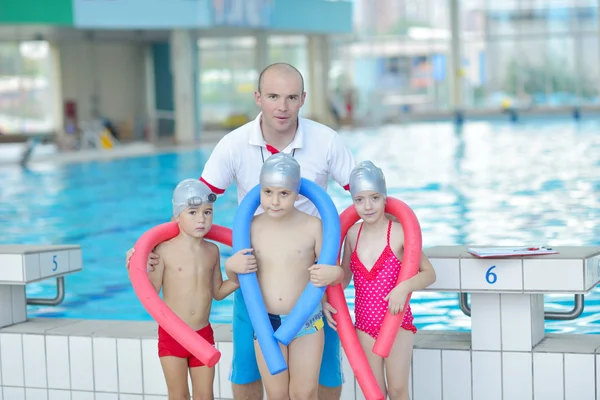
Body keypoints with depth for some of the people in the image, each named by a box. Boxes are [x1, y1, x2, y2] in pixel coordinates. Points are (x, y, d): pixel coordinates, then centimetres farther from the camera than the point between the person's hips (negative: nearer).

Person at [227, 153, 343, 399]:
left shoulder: (312, 226, -9)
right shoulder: (252, 228, -3)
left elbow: (333, 270, -4)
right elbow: (236, 273, 8)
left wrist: (333, 273, -26)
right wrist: (231, 265, -14)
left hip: (307, 321, -2)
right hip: (266, 323, 2)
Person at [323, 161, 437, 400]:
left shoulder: (399, 233, -14)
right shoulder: (352, 234, 1)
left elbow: (429, 273, -12)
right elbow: (344, 276, 14)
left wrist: (405, 287, -30)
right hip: (365, 324, 4)